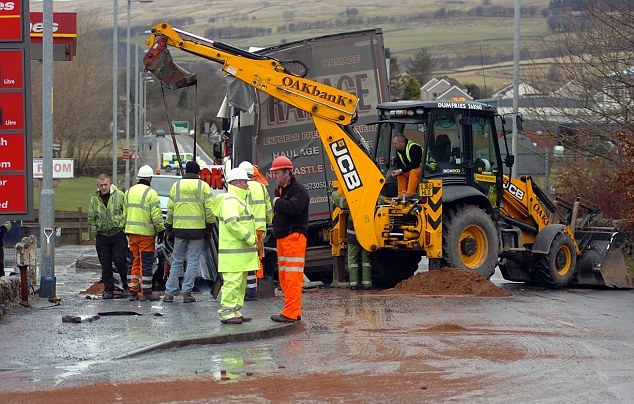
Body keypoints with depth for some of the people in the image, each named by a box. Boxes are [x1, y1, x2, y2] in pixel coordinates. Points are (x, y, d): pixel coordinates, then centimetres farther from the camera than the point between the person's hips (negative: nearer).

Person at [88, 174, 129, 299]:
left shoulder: (120, 195, -2)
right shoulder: (94, 199, 8)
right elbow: (91, 218, 15)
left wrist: (124, 226, -2)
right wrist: (95, 232, 9)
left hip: (118, 234, -3)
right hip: (102, 236, 3)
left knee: (120, 261, -7)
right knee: (105, 265, 4)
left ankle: (126, 286, 9)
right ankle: (109, 290, 11)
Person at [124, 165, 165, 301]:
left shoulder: (129, 192, 11)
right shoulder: (151, 193, -10)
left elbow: (124, 213, 16)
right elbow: (156, 215, -13)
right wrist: (161, 230, -2)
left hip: (131, 232, 6)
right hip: (146, 233, -6)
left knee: (136, 261, 14)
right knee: (146, 263, -1)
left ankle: (133, 291, 13)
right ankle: (145, 292, 1)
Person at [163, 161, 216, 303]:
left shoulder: (177, 185, 5)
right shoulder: (203, 186, -1)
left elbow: (170, 208, 7)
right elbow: (210, 209, -5)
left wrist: (169, 228, 15)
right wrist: (209, 226, 5)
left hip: (179, 228, 2)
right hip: (198, 228, -2)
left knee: (176, 261, 9)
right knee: (193, 261, 3)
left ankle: (169, 293, 6)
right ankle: (187, 293, 0)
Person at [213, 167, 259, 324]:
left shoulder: (238, 199, 22)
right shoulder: (230, 200, -14)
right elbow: (232, 223, -24)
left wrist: (251, 238, 17)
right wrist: (250, 238, -19)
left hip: (241, 251, 11)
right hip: (233, 251, -11)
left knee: (240, 283, 14)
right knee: (232, 282, -11)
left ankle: (236, 312, 18)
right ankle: (227, 313, -9)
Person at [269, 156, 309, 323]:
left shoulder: (298, 190, -10)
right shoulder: (280, 189, 20)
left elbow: (294, 207, -27)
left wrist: (278, 202, -12)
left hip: (294, 237, -10)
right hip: (282, 238, 10)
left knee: (292, 277, -11)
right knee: (284, 276, 11)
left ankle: (290, 313, -14)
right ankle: (295, 311, 17)